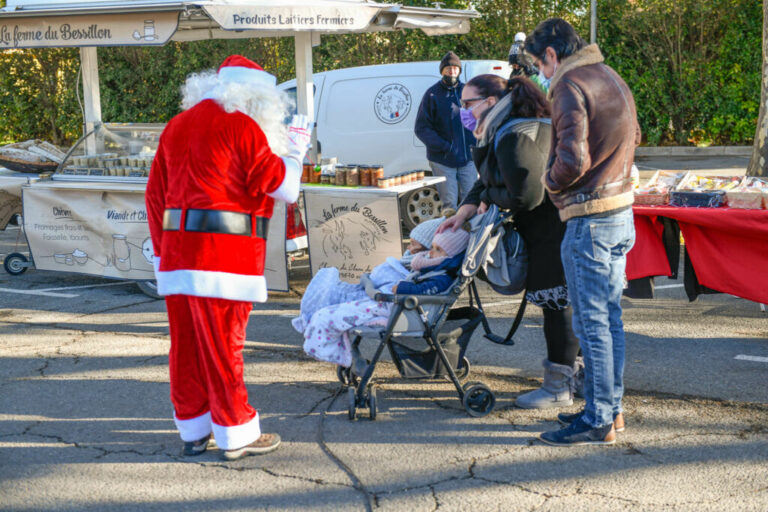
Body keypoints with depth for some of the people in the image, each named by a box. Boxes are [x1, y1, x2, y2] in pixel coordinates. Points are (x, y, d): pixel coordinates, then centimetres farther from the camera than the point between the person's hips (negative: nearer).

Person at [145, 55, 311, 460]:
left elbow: (155, 194, 17)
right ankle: (237, 434, 9)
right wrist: (294, 151, 12)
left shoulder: (177, 126, 16)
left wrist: (161, 248, 21)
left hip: (177, 254, 7)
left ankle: (193, 430, 22)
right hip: (224, 255, -7)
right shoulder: (242, 126, -6)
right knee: (222, 345, -1)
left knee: (186, 343, 12)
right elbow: (283, 187, -6)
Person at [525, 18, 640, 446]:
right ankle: (612, 408, 23)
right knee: (611, 317, 15)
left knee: (592, 322, -3)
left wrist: (551, 182, -6)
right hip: (622, 214, 9)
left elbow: (572, 160, -24)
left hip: (590, 221, -9)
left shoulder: (570, 87, -14)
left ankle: (598, 422, 3)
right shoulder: (612, 79, 14)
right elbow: (634, 137, 27)